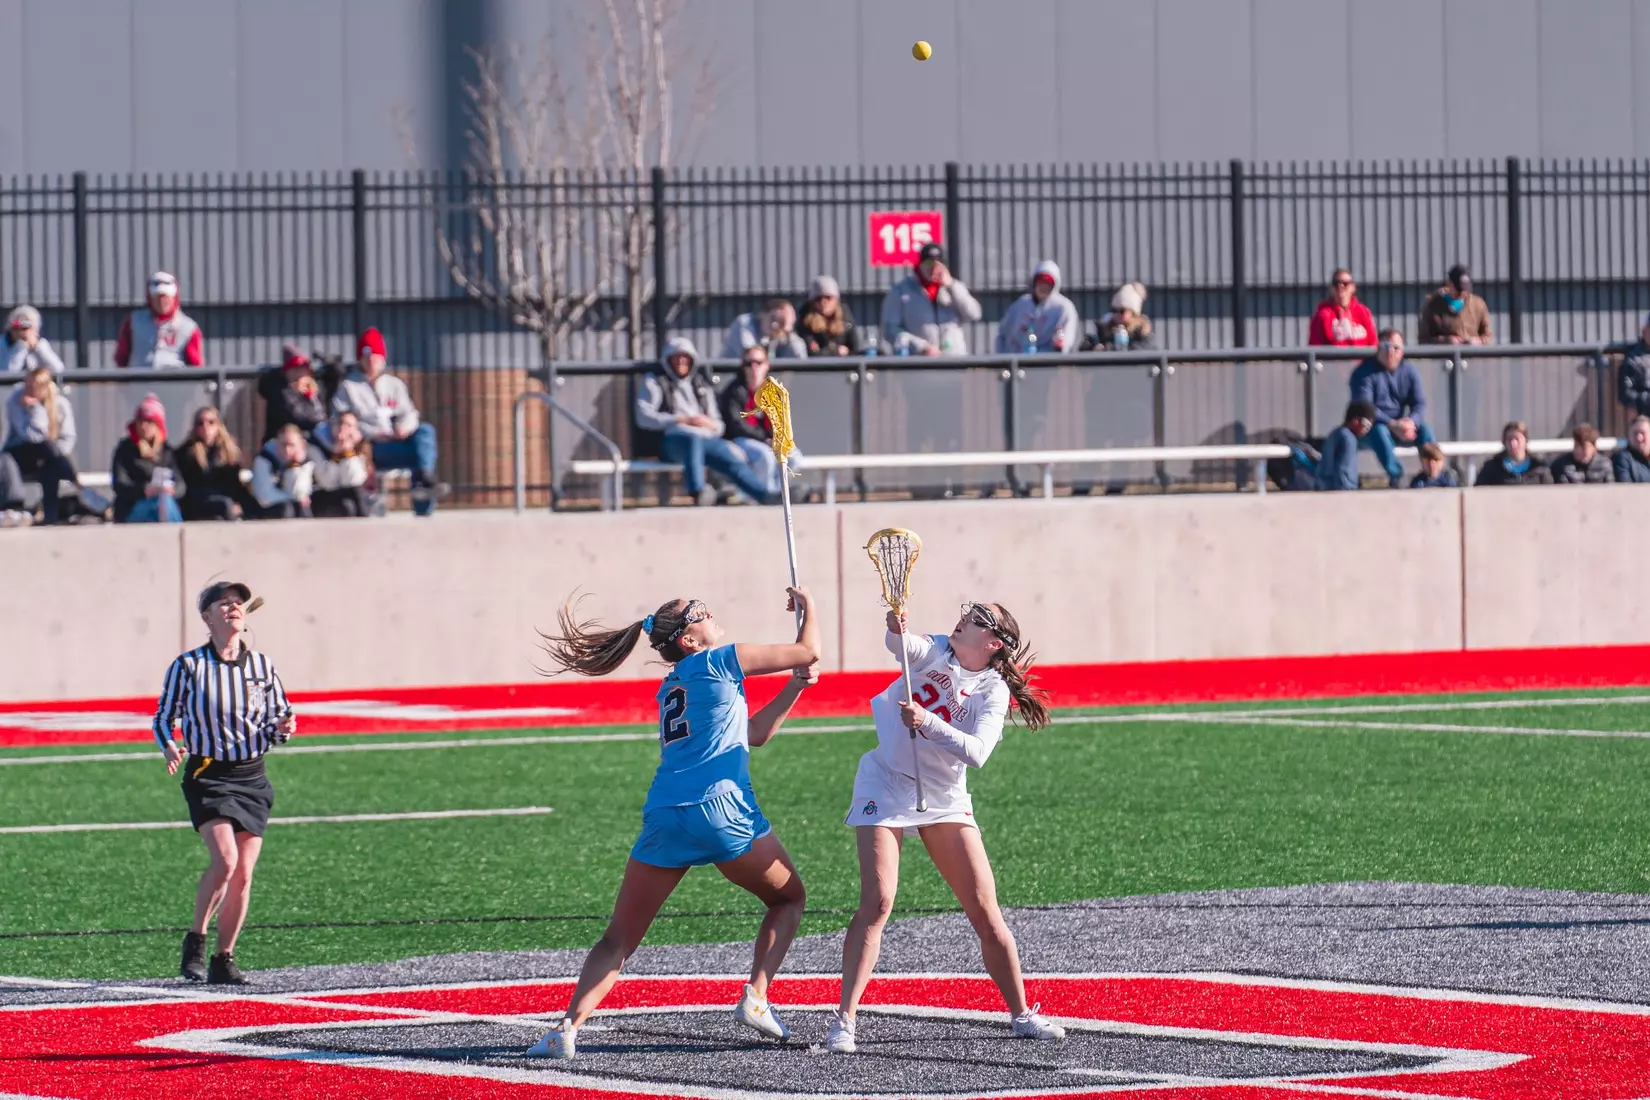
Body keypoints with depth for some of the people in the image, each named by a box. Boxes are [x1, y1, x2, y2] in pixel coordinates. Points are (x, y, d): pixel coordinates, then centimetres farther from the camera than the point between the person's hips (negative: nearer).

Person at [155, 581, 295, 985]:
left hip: (252, 777, 4)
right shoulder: (188, 666, -3)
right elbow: (163, 717, 3)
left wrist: (281, 728, -10)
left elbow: (278, 717, 14)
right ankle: (195, 942, -4)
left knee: (243, 875, 2)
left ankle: (224, 959, 12)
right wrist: (169, 747, -17)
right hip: (207, 775, -4)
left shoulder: (261, 665, 7)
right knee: (225, 859, -21)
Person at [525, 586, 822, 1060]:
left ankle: (568, 1027, -11)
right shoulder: (720, 662, 5)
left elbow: (754, 732, 32)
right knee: (788, 898, 19)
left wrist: (795, 685, 32)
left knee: (617, 940, 7)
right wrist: (807, 604, 26)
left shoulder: (670, 688, 26)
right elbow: (809, 651, 9)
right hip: (721, 808, -5)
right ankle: (756, 997, 1)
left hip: (663, 819, 5)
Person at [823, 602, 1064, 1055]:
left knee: (985, 911, 1)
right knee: (876, 902, -15)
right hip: (886, 787, -2)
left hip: (945, 798, 2)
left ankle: (1022, 1014, 15)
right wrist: (896, 626, -51)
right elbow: (903, 645, -29)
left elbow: (977, 752, -23)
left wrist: (928, 722, -36)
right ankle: (843, 1021, -13)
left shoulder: (994, 691, -7)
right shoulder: (936, 651, -5)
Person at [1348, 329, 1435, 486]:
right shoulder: (1364, 372, -9)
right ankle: (1395, 476, -39)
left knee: (1425, 431, -23)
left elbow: (1419, 404, 1)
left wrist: (1411, 422, -23)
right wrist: (1393, 425, -29)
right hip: (1369, 430, -4)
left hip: (1399, 426, 4)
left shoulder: (1409, 371, 5)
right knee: (1379, 432, -38)